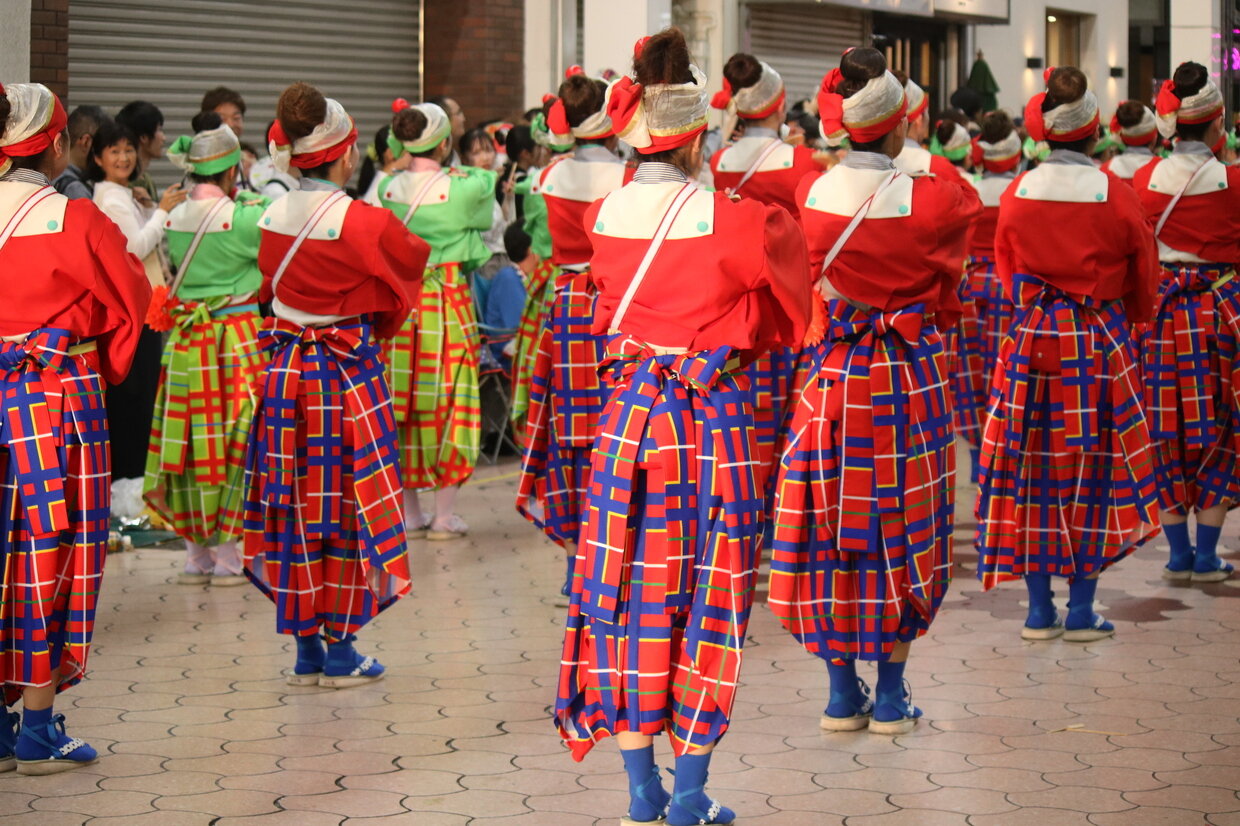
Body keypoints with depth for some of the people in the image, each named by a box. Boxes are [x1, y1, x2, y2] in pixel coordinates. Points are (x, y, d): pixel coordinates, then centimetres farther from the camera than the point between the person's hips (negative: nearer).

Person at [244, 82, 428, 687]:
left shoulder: (274, 218, 2)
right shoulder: (361, 222, -16)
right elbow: (413, 259, -4)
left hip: (284, 368, 5)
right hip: (347, 372, -5)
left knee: (296, 505, 11)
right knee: (348, 505, 5)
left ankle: (305, 650, 16)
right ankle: (339, 650, 9)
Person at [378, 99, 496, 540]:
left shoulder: (387, 188, -1)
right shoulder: (461, 188, -11)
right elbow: (487, 178, 9)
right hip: (447, 302, -4)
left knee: (402, 403, 11)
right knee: (448, 403, 4)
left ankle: (409, 511, 17)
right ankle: (444, 514, 7)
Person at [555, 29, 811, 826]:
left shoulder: (604, 215, -1)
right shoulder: (732, 222, -14)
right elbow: (784, 241, 3)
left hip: (629, 408, 4)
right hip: (714, 414, -4)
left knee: (631, 589, 11)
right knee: (709, 597, 6)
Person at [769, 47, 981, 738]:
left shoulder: (810, 195, -7)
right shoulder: (932, 199, -13)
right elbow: (970, 203, 9)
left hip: (833, 371, 2)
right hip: (911, 375, -2)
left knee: (833, 525, 10)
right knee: (904, 525, 8)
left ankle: (842, 691, 14)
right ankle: (891, 693, 12)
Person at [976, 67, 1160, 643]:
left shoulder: (1016, 194, -3)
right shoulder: (1115, 195, -9)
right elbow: (1143, 279, 4)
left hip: (1031, 337, 2)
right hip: (1100, 341, -2)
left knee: (1032, 470, 9)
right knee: (1093, 471, 7)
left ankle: (1039, 609, 11)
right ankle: (1081, 610, 9)